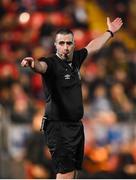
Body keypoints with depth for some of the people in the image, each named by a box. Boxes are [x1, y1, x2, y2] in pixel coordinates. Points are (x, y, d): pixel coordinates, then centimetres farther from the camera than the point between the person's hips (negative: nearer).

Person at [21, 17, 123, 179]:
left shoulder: (75, 59, 8)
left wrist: (110, 32, 40)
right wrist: (33, 63, -61)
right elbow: (42, 66, -38)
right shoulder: (52, 63, -14)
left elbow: (92, 46, 27)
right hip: (58, 127, -8)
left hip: (76, 125, 8)